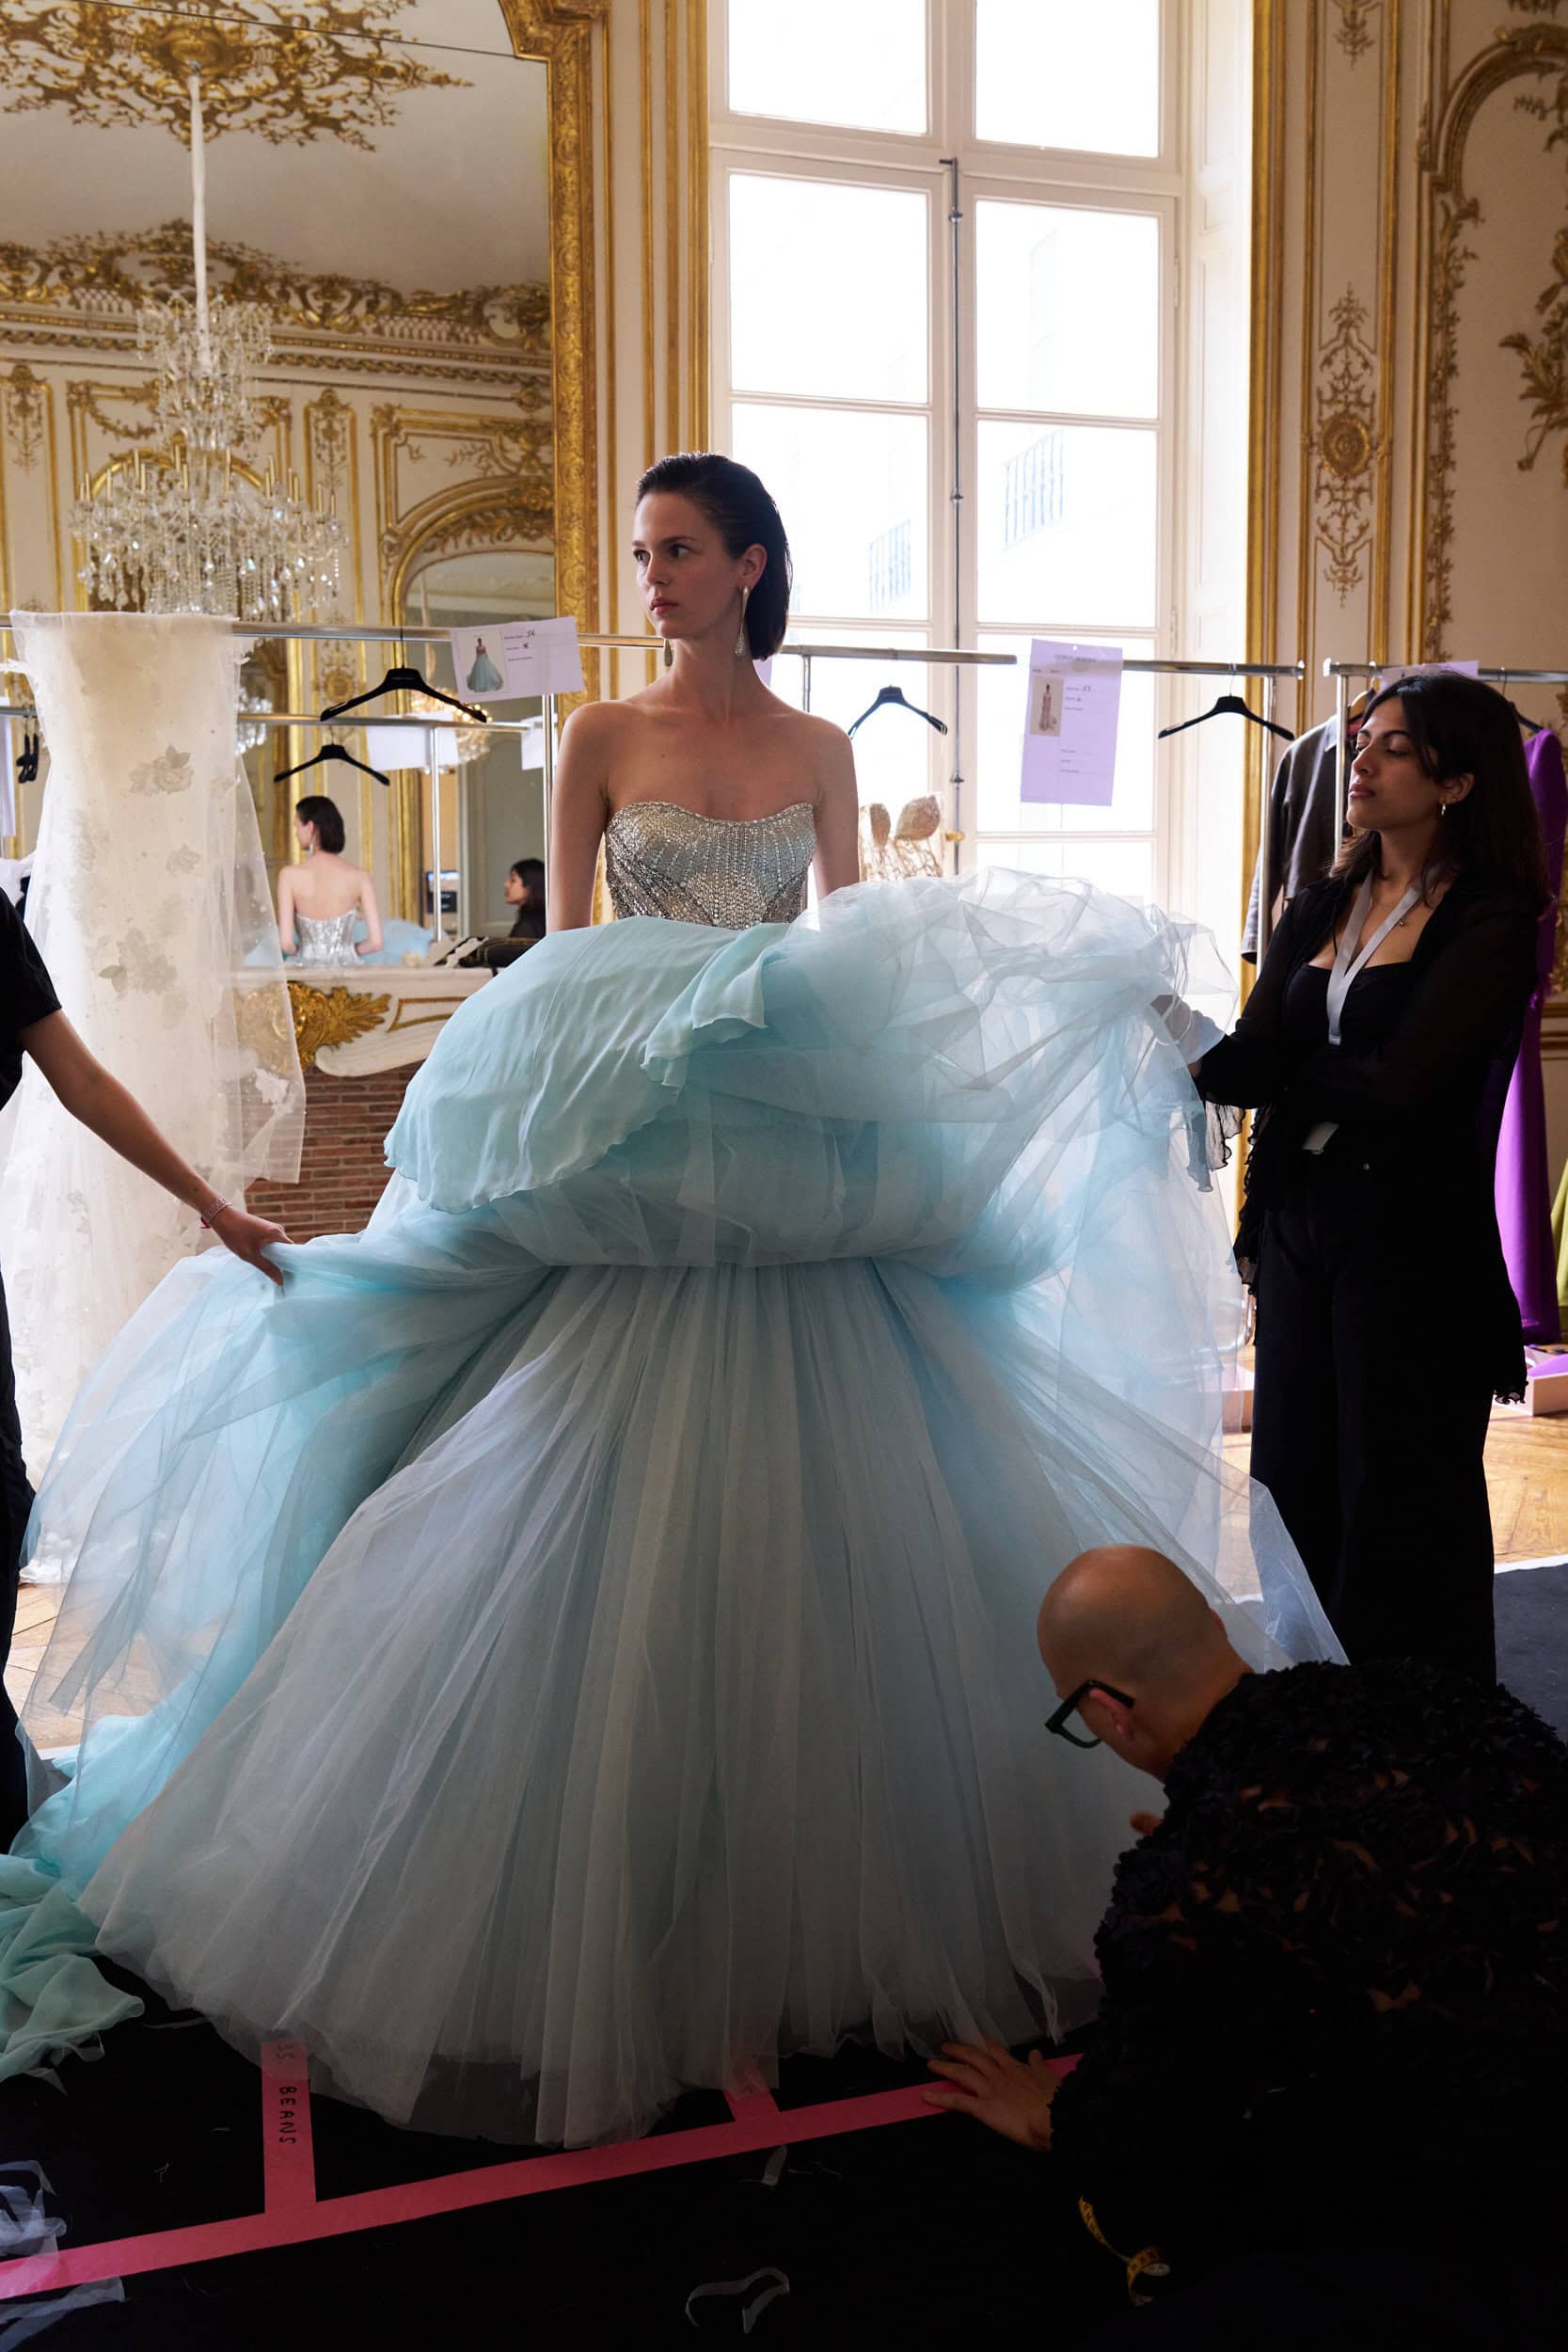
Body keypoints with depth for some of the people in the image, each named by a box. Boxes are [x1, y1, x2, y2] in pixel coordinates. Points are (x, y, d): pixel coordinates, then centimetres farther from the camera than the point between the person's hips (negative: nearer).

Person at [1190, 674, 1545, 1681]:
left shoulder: (1489, 921, -9)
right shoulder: (1321, 910, 12)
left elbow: (1401, 1085, -20)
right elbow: (1255, 1055, 3)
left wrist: (1284, 1077, -10)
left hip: (1412, 1232, -6)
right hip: (1299, 1213, 7)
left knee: (1397, 1500, 4)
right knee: (1295, 1480, 13)